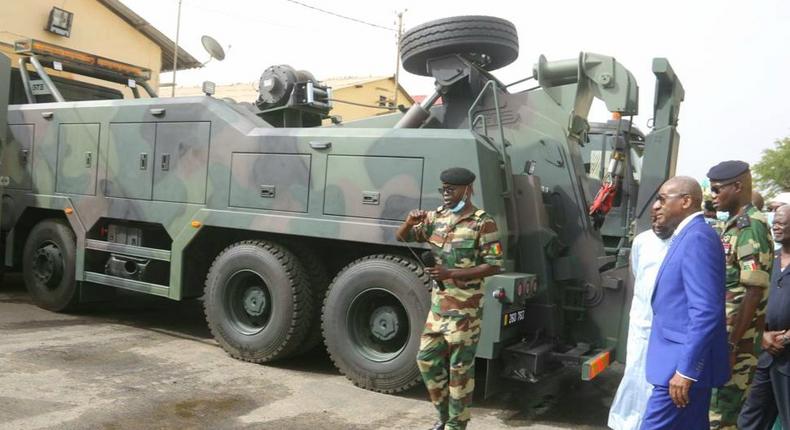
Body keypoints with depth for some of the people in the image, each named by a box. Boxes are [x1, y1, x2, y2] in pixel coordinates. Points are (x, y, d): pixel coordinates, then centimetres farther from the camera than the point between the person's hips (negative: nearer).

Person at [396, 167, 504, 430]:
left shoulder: (482, 223, -12)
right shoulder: (436, 217, 7)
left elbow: (494, 266, -16)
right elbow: (402, 238, 12)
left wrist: (451, 273, -23)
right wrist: (410, 222, -12)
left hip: (465, 308, -7)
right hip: (438, 304, 7)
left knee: (460, 368, 3)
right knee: (427, 359, 12)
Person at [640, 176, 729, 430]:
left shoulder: (698, 238, -17)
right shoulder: (688, 236, 14)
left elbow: (706, 312, -24)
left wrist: (685, 370, -23)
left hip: (684, 364, -10)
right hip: (686, 361, 10)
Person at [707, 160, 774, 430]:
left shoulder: (750, 227, -16)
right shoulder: (733, 225, 13)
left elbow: (754, 292, -20)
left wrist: (732, 344, -21)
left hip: (734, 340, -9)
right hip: (720, 336, 9)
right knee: (710, 407, 17)